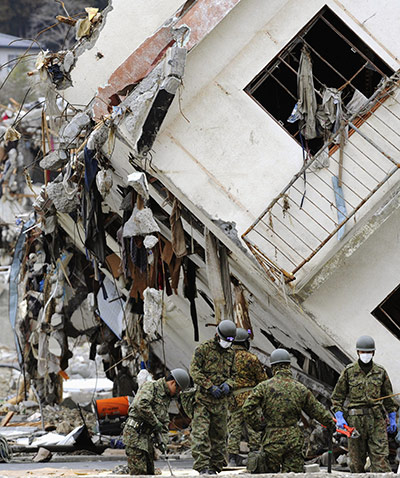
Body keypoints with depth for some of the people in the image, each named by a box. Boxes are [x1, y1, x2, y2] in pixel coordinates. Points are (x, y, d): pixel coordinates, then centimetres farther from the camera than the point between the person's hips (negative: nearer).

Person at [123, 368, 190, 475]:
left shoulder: (167, 398, 21)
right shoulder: (151, 386, -7)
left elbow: (164, 423, 20)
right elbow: (141, 405, -24)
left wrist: (162, 441, 3)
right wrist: (155, 423, -16)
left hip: (147, 436, 10)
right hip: (135, 433, -10)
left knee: (149, 471, 11)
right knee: (139, 471, -14)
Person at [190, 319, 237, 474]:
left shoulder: (230, 353, 14)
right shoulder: (203, 348, -3)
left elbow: (233, 373, 22)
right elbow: (194, 371, -8)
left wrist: (228, 384, -1)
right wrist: (210, 387, -14)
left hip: (221, 400, 5)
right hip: (203, 398, -5)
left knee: (219, 433, 7)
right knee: (201, 433, -12)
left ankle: (215, 466, 13)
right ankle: (203, 466, -14)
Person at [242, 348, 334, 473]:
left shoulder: (264, 386, -4)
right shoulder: (301, 389, 4)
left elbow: (248, 408, -10)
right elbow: (317, 411, 14)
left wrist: (258, 425, 2)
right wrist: (331, 424, 30)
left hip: (272, 440, -1)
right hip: (294, 441, 2)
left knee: (271, 473, 8)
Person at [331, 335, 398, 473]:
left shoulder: (380, 372, 8)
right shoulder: (349, 371, 3)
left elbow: (388, 396, 16)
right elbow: (337, 396, 6)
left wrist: (392, 419, 14)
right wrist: (339, 417, -5)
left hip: (377, 420, 1)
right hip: (356, 420, -1)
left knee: (380, 456, -7)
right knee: (357, 458, 4)